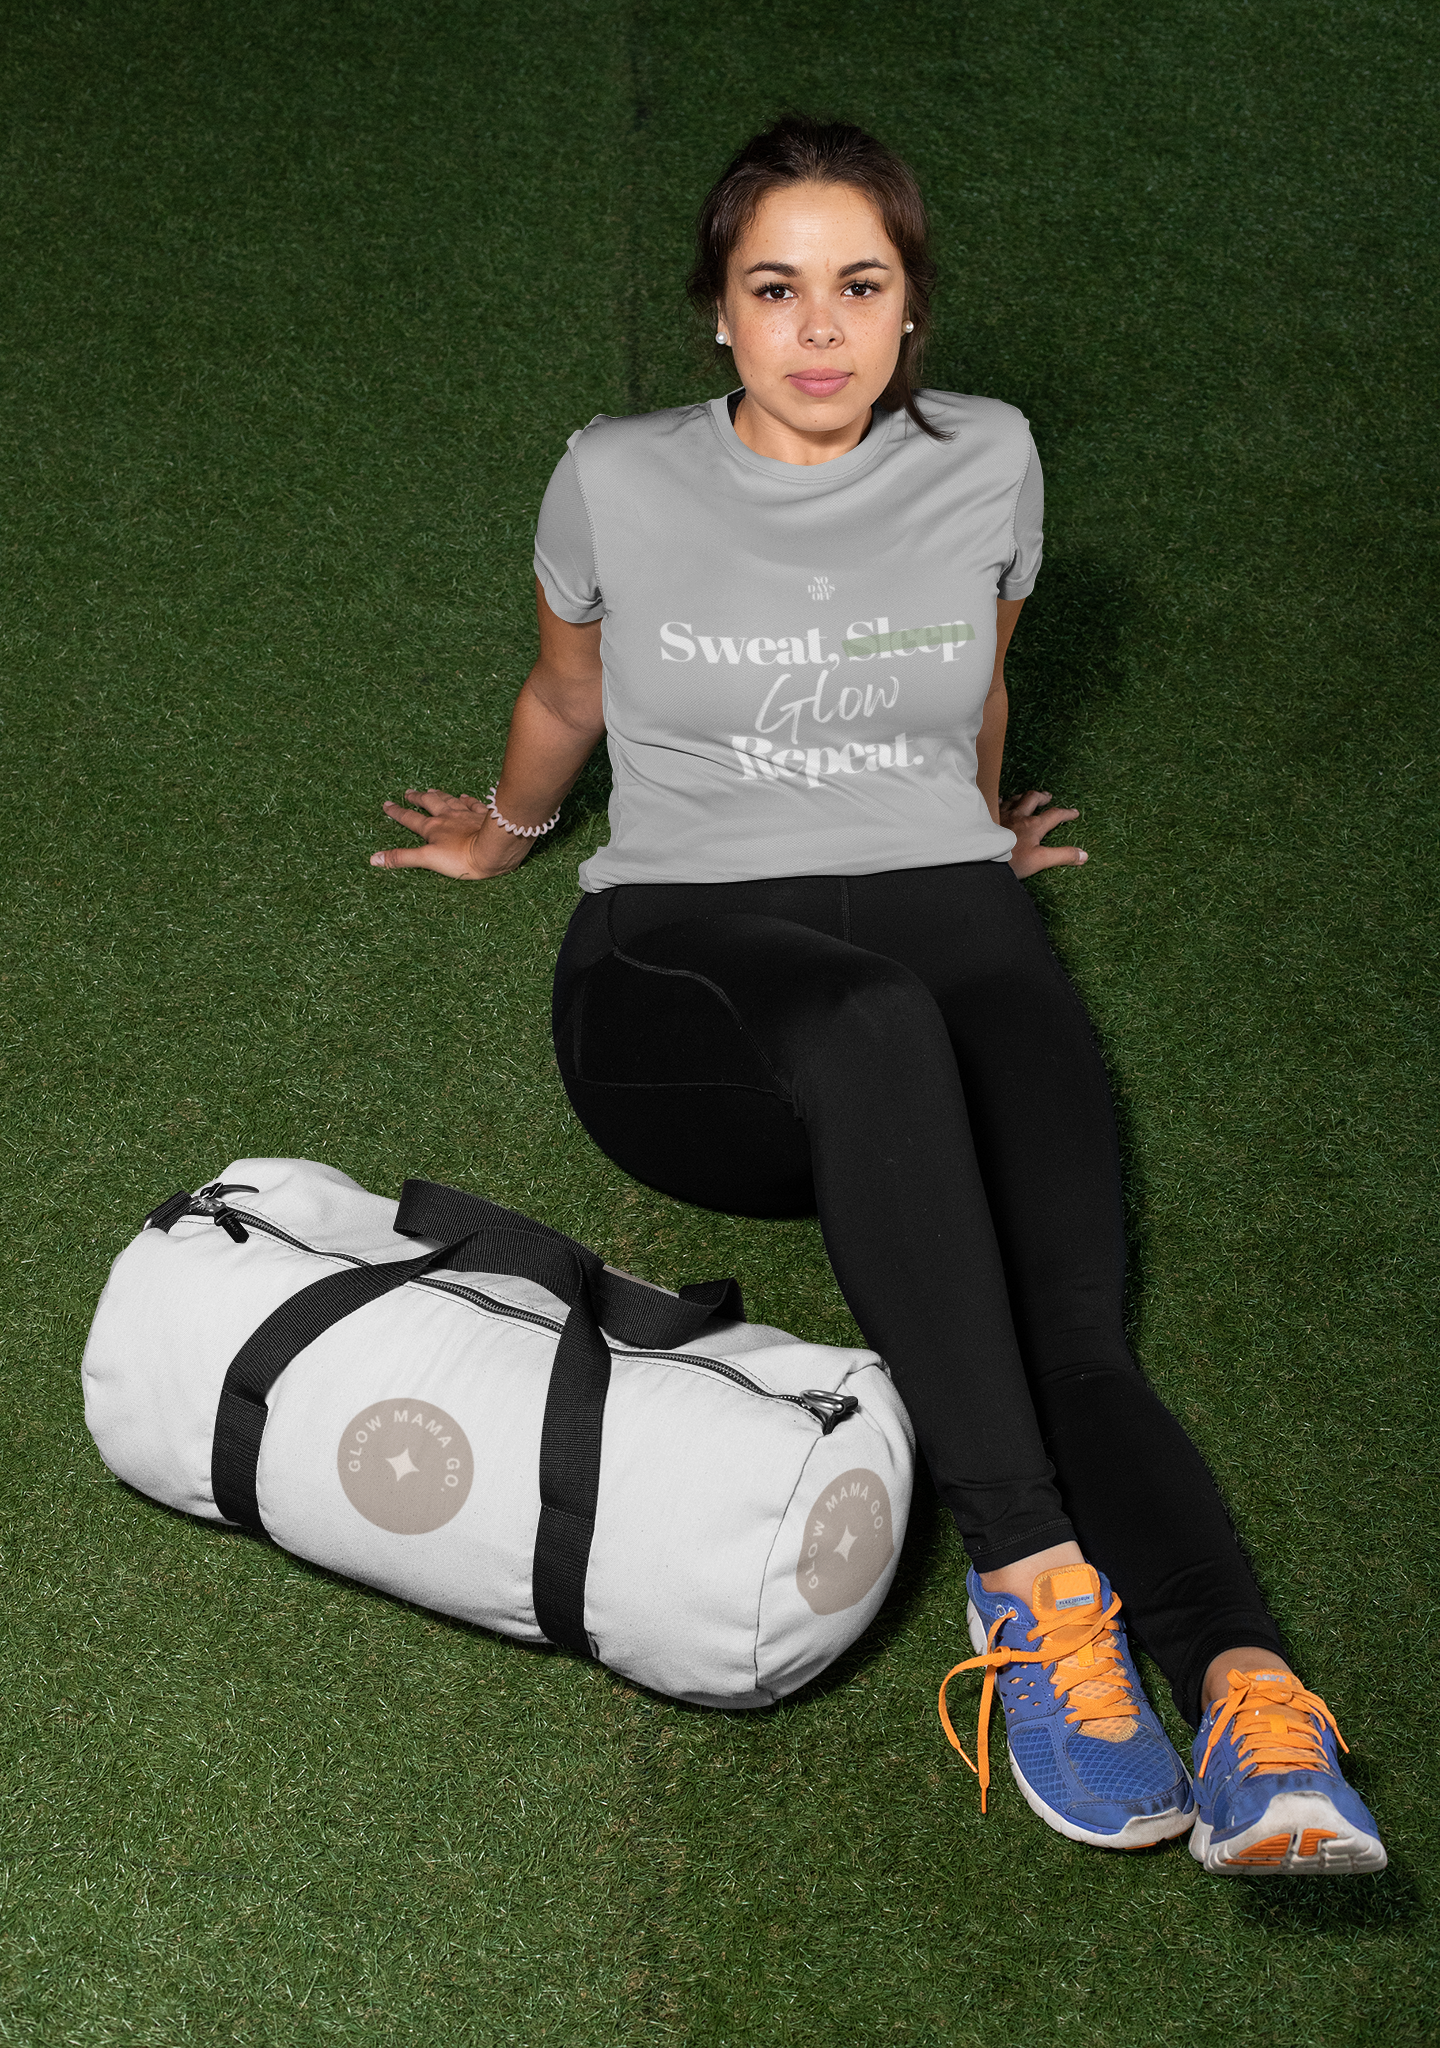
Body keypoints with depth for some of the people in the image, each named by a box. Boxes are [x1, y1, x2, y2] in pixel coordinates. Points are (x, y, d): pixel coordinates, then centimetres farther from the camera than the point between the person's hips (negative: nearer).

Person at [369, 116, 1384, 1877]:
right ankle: (1035, 1572, -45)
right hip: (687, 962, -2)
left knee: (1071, 1330, -29)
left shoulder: (986, 464, 9)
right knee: (872, 1026, -42)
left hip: (948, 930, 2)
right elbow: (566, 700, 25)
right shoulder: (618, 482, 5)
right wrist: (502, 833, 38)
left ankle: (1251, 1701, -47)